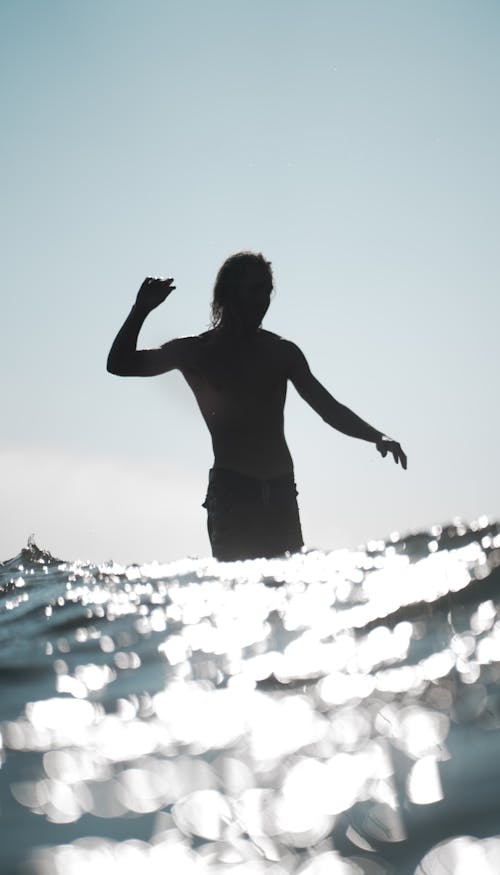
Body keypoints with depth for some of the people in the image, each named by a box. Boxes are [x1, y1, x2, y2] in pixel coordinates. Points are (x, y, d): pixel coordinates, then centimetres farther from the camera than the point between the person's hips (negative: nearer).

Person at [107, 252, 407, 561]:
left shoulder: (282, 352, 16)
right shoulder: (196, 351, 7)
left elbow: (329, 408, 17)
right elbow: (121, 365, 3)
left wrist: (377, 436, 2)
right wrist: (141, 310, -11)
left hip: (281, 490, 4)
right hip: (231, 489, -4)